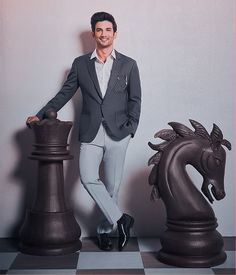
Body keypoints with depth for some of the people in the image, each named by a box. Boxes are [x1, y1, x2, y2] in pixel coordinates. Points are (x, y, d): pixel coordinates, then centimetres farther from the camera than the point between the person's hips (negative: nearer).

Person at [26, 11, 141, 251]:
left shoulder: (128, 65, 7)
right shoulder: (80, 64, 9)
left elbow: (135, 100, 7)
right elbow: (65, 94, 12)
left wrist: (130, 128, -3)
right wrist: (41, 115, 6)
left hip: (117, 133, 0)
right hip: (90, 133, 1)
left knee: (112, 184, 4)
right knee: (88, 178, -17)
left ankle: (105, 229, 22)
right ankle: (120, 219, -2)